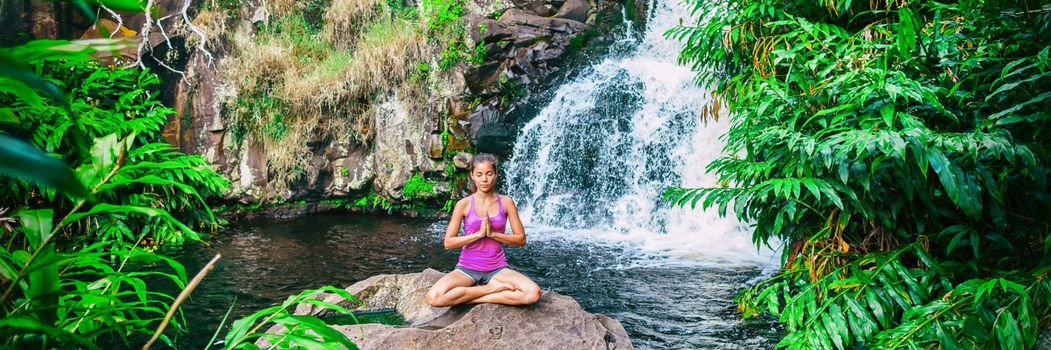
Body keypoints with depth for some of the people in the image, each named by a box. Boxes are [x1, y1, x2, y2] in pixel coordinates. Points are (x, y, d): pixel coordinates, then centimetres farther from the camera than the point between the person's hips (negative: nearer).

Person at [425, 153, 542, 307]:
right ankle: (490, 288, -11)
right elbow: (448, 243, -5)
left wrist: (492, 233, -14)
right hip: (467, 268, -1)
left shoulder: (506, 202, 1)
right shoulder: (464, 204, -3)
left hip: (497, 269, 1)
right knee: (433, 297, -30)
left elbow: (521, 239, 1)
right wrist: (479, 234, -16)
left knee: (533, 293, -27)